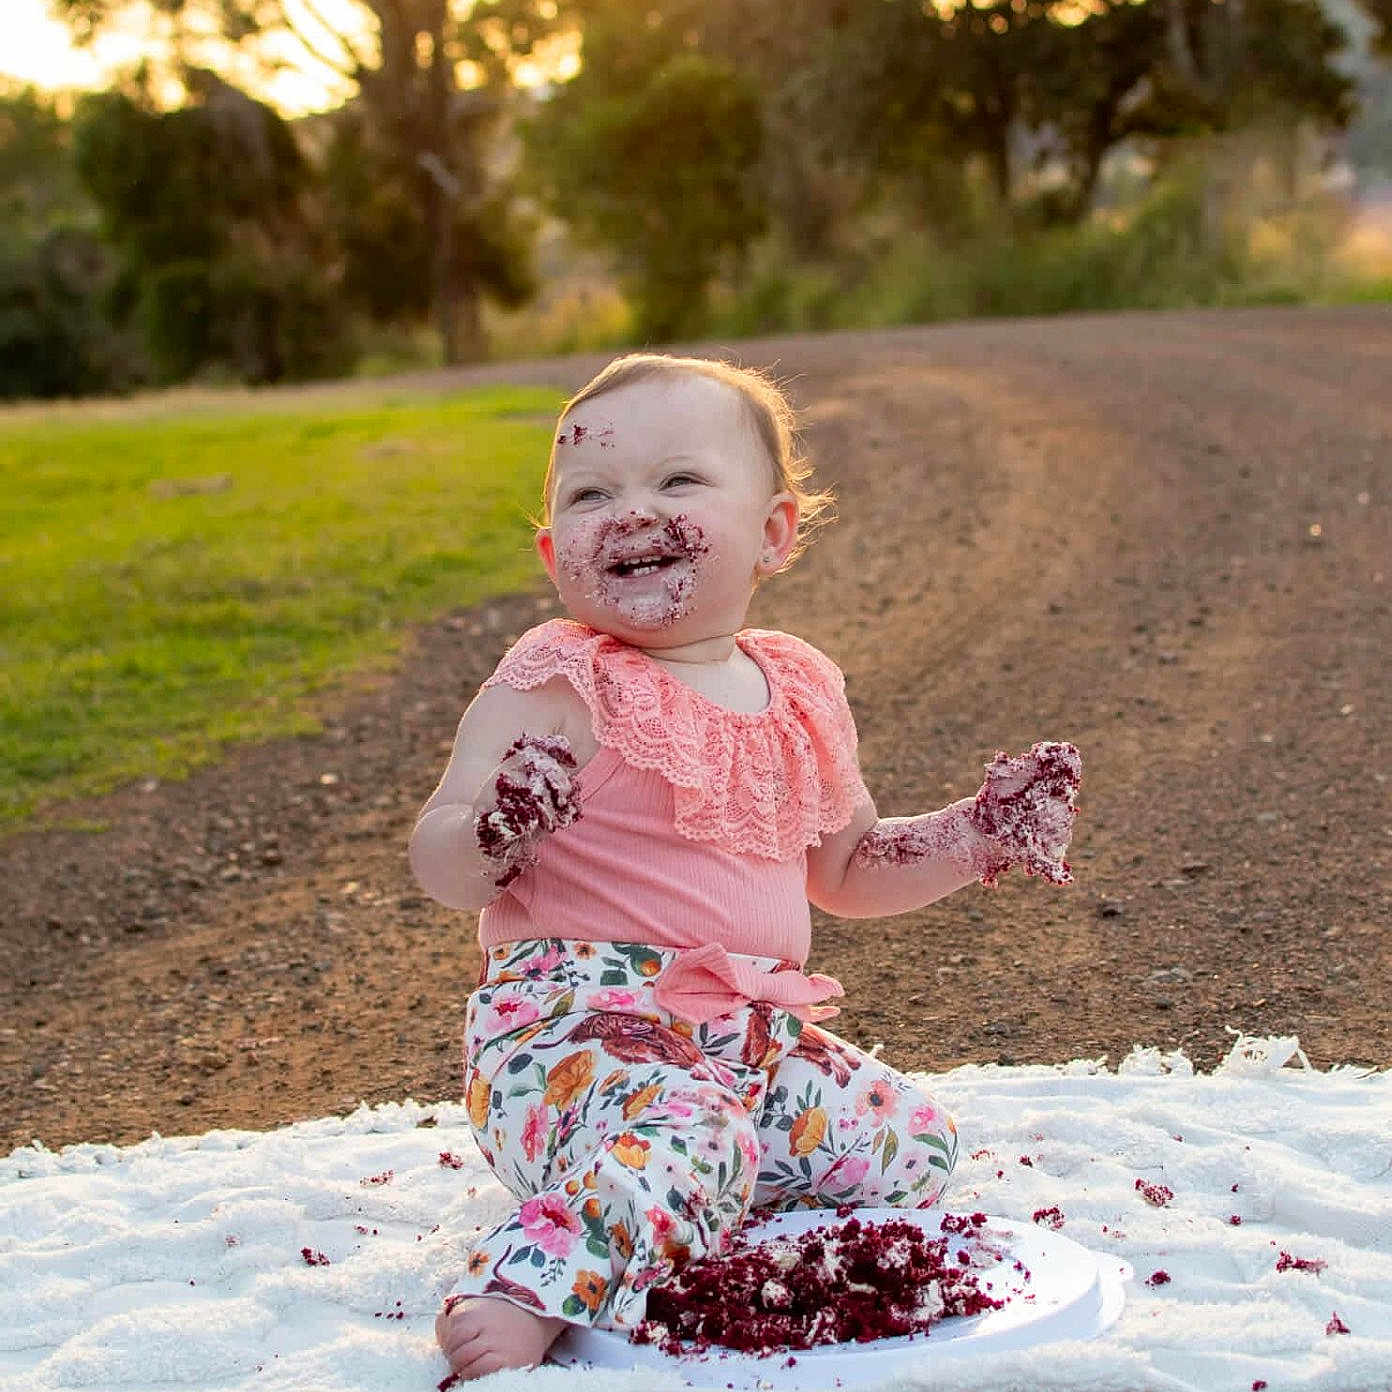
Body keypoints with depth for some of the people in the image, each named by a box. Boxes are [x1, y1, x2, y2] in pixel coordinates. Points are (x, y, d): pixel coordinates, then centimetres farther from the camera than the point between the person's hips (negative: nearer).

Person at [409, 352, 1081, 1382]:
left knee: (913, 1141, 7)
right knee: (678, 1146, -34)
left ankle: (705, 1231, 6)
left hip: (751, 1034, 7)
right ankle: (526, 1290, -22)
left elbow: (846, 871, 23)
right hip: (576, 1024, -7)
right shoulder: (557, 689, -9)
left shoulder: (802, 695, 9)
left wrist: (979, 835, 10)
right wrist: (493, 840, -34)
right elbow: (438, 865, -11)